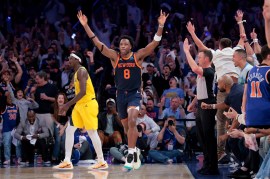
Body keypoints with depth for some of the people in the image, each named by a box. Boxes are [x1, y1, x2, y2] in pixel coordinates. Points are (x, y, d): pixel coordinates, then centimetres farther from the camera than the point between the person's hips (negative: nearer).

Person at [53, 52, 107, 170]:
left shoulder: (82, 71, -14)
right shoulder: (76, 73, 16)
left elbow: (83, 92, -24)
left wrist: (68, 105, -24)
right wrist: (67, 106, 18)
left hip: (88, 104, -10)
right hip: (80, 105, 10)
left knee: (92, 132, -4)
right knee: (69, 130, 3)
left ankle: (102, 162, 4)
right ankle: (67, 161, 2)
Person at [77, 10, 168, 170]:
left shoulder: (138, 56, -6)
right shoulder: (115, 56, 0)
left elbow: (155, 43, -13)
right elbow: (98, 43, -4)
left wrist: (161, 26, -27)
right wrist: (85, 25, -12)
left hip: (135, 94, -4)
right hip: (121, 95, 4)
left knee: (132, 122, -25)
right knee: (127, 126, 13)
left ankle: (131, 155, -27)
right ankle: (134, 151, 35)